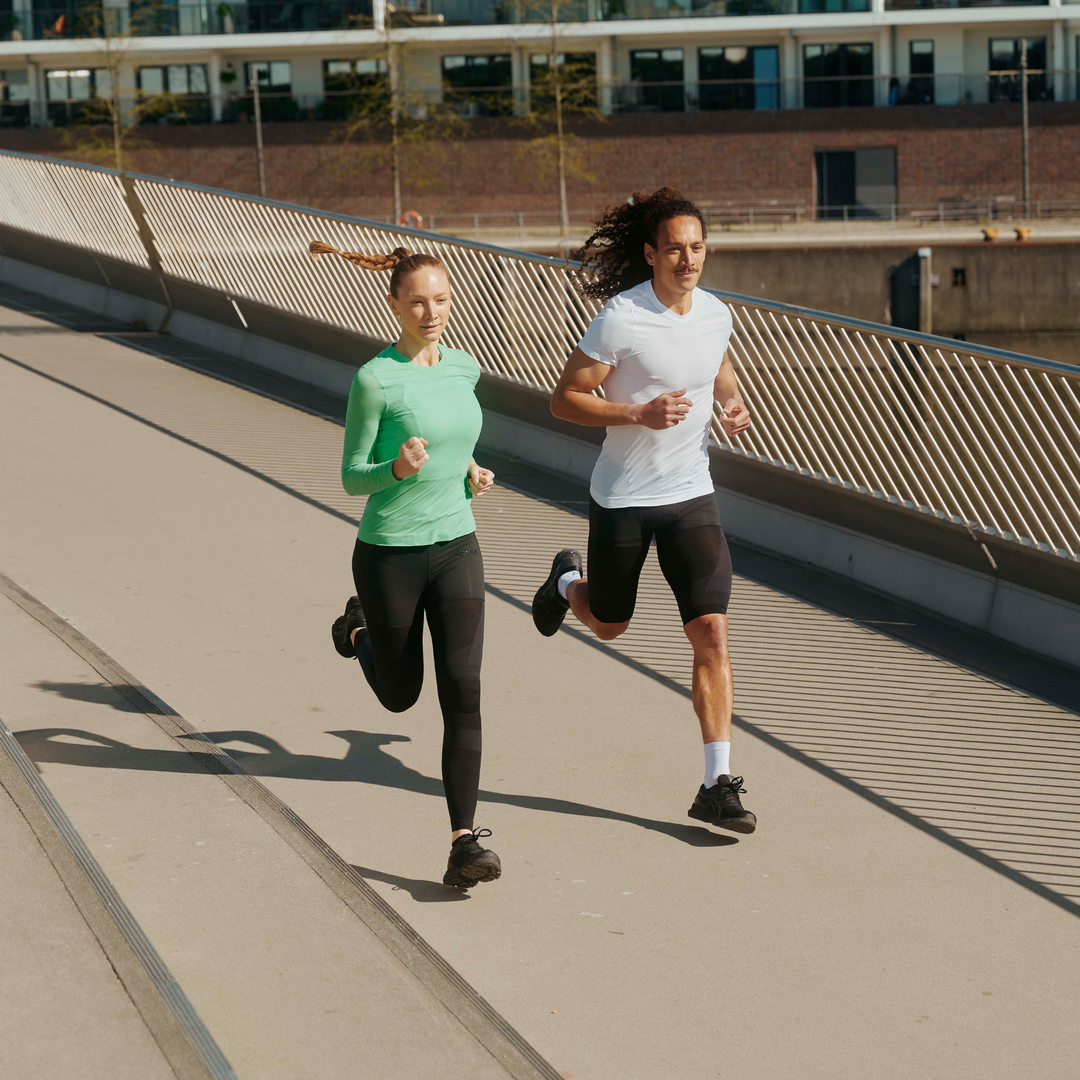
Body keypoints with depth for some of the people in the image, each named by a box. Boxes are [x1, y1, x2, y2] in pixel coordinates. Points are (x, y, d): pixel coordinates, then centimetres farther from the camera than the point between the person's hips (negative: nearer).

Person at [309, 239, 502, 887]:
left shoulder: (465, 368, 4)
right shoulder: (376, 379, -13)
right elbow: (351, 477, -9)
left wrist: (471, 471, 6)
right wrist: (397, 469, -29)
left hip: (457, 547, 4)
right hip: (390, 553, -3)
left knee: (462, 689, -11)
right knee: (401, 694, 15)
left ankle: (465, 841, -12)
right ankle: (358, 630, 50)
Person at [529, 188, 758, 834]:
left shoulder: (717, 314, -1)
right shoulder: (620, 319, -18)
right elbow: (565, 399, -14)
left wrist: (733, 401, 2)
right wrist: (639, 413, -26)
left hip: (692, 495, 3)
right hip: (622, 497, -3)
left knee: (712, 633, -9)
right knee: (609, 626, 18)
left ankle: (718, 785, -5)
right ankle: (569, 582, 55)